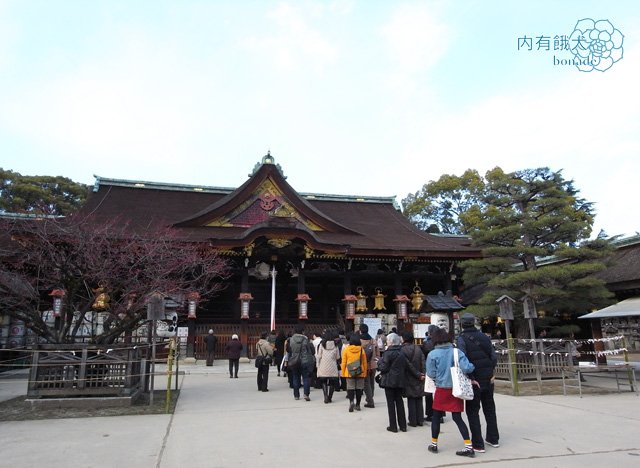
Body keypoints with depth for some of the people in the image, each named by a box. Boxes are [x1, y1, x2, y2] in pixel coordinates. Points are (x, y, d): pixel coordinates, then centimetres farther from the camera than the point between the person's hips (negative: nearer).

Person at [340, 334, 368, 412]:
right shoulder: (361, 350, -4)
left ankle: (351, 401, -17)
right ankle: (357, 405, 15)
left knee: (350, 388, 4)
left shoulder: (346, 349, -6)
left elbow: (343, 362, -2)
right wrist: (365, 373, 11)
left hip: (349, 373, -1)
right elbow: (365, 363, 2)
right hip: (360, 373, 1)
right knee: (359, 388, 10)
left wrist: (343, 373, 6)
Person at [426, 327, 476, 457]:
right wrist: (473, 367, 2)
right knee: (457, 418, 10)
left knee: (436, 417, 14)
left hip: (442, 389, -2)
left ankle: (434, 444, 23)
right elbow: (466, 368, -19)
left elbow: (431, 374, -7)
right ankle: (468, 446, 6)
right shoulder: (456, 351, -8)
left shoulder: (432, 354, -12)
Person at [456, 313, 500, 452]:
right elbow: (494, 357, 1)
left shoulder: (462, 339, -12)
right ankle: (493, 439, 31)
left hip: (474, 381, -5)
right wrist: (490, 373, 8)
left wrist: (468, 377, -13)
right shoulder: (484, 337, 3)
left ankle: (478, 444, 7)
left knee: (473, 411, 6)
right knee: (489, 409, 21)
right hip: (488, 380, 5)